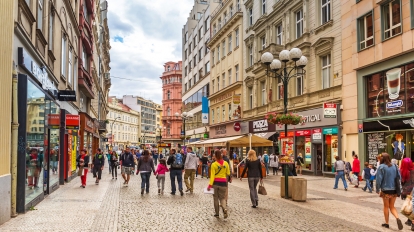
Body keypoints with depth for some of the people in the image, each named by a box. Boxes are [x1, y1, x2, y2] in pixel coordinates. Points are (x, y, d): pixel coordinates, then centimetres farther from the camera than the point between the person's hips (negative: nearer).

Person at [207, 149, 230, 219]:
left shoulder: (214, 164, -10)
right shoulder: (226, 163, -1)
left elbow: (212, 176, -14)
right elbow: (228, 173, 9)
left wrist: (210, 185, -14)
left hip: (216, 182, -2)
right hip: (223, 182, 2)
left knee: (216, 198, 13)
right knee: (222, 198, 10)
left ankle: (217, 213, 18)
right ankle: (225, 209, -18)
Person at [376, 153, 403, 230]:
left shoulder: (381, 167, -12)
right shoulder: (394, 166, 3)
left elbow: (379, 179, -13)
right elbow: (399, 177, 4)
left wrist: (377, 189, -2)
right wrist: (397, 187, 12)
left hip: (386, 190, -4)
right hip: (394, 190, 4)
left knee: (386, 206, 13)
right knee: (392, 206, 15)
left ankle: (386, 223, 20)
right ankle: (397, 218, -9)